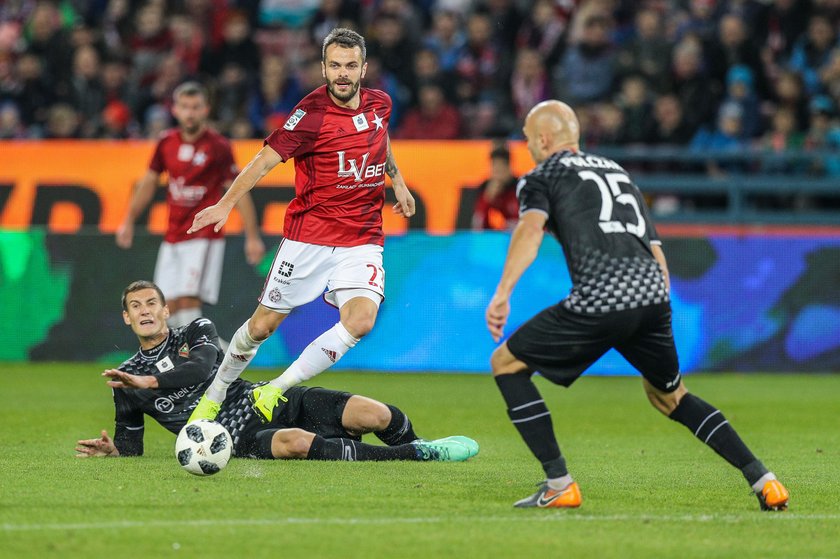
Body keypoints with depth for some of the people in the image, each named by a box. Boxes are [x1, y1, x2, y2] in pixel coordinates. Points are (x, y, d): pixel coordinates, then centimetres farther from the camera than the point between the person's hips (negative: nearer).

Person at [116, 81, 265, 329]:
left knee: (188, 300, -19)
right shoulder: (166, 143, 5)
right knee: (170, 307, 4)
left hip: (204, 237, -6)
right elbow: (149, 182, 18)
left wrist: (252, 237, -9)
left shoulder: (218, 146, -9)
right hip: (172, 240, 6)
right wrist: (129, 221, 18)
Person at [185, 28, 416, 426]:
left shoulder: (379, 103, 3)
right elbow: (266, 158, -20)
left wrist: (397, 181, 30)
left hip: (362, 240, 3)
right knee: (263, 325, 4)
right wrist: (226, 204, -30)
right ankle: (213, 398, 28)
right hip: (309, 236, -3)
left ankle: (274, 392, -12)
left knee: (360, 319, -21)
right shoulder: (313, 113, -15)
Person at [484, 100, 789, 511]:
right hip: (653, 293, 6)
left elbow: (531, 228, -9)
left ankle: (559, 485, 1)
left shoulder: (542, 176, 13)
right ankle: (762, 480, 15)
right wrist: (658, 321, 30)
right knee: (669, 395, 28)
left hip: (600, 300, -6)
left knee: (506, 364, 10)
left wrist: (502, 294, -19)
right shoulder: (616, 170, 32)